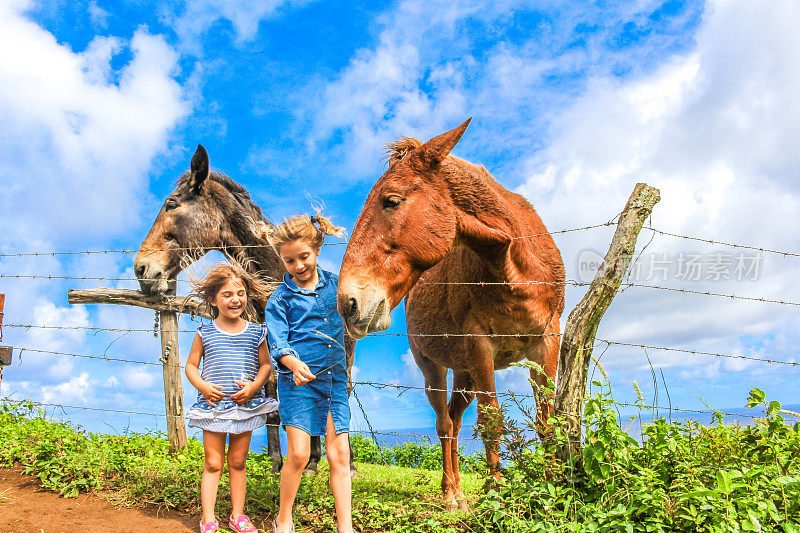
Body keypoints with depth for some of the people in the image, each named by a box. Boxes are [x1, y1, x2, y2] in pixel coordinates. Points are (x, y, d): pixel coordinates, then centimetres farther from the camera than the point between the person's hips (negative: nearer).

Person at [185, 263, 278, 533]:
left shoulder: (256, 332, 2)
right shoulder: (205, 333, -1)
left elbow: (266, 364, 6)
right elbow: (191, 365, 5)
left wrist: (254, 386, -11)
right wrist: (202, 386, -12)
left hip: (246, 405, 1)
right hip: (213, 404, -1)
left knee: (237, 462, 12)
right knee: (213, 463, 5)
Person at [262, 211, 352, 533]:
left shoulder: (335, 284, 9)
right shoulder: (280, 298, -1)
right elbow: (278, 341, -11)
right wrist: (294, 364, -28)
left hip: (335, 378, 3)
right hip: (298, 378, -3)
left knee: (339, 455, 3)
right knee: (298, 453, -7)